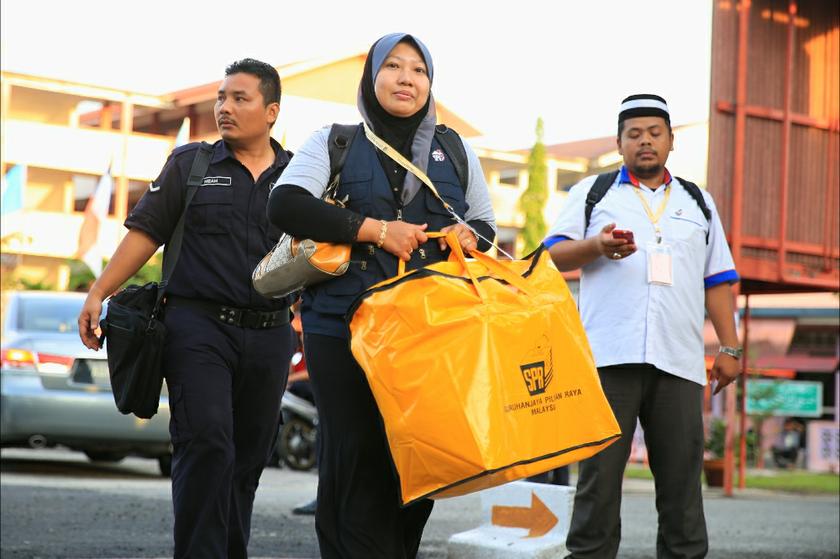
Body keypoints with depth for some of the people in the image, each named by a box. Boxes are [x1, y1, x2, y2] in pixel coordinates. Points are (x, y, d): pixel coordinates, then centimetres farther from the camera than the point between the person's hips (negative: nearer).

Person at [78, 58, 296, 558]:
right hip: (199, 328, -2)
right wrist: (99, 294, -3)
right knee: (207, 446, -15)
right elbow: (146, 232, 5)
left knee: (249, 459, 6)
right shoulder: (190, 164, 7)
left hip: (269, 334, 3)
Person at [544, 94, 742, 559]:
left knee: (681, 476, -1)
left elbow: (717, 281, 21)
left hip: (679, 361, 2)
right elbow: (555, 256, 7)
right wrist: (597, 247, -14)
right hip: (610, 356, -2)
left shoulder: (698, 203, 23)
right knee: (600, 471, -5)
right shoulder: (592, 193, 15)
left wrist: (730, 348, 12)